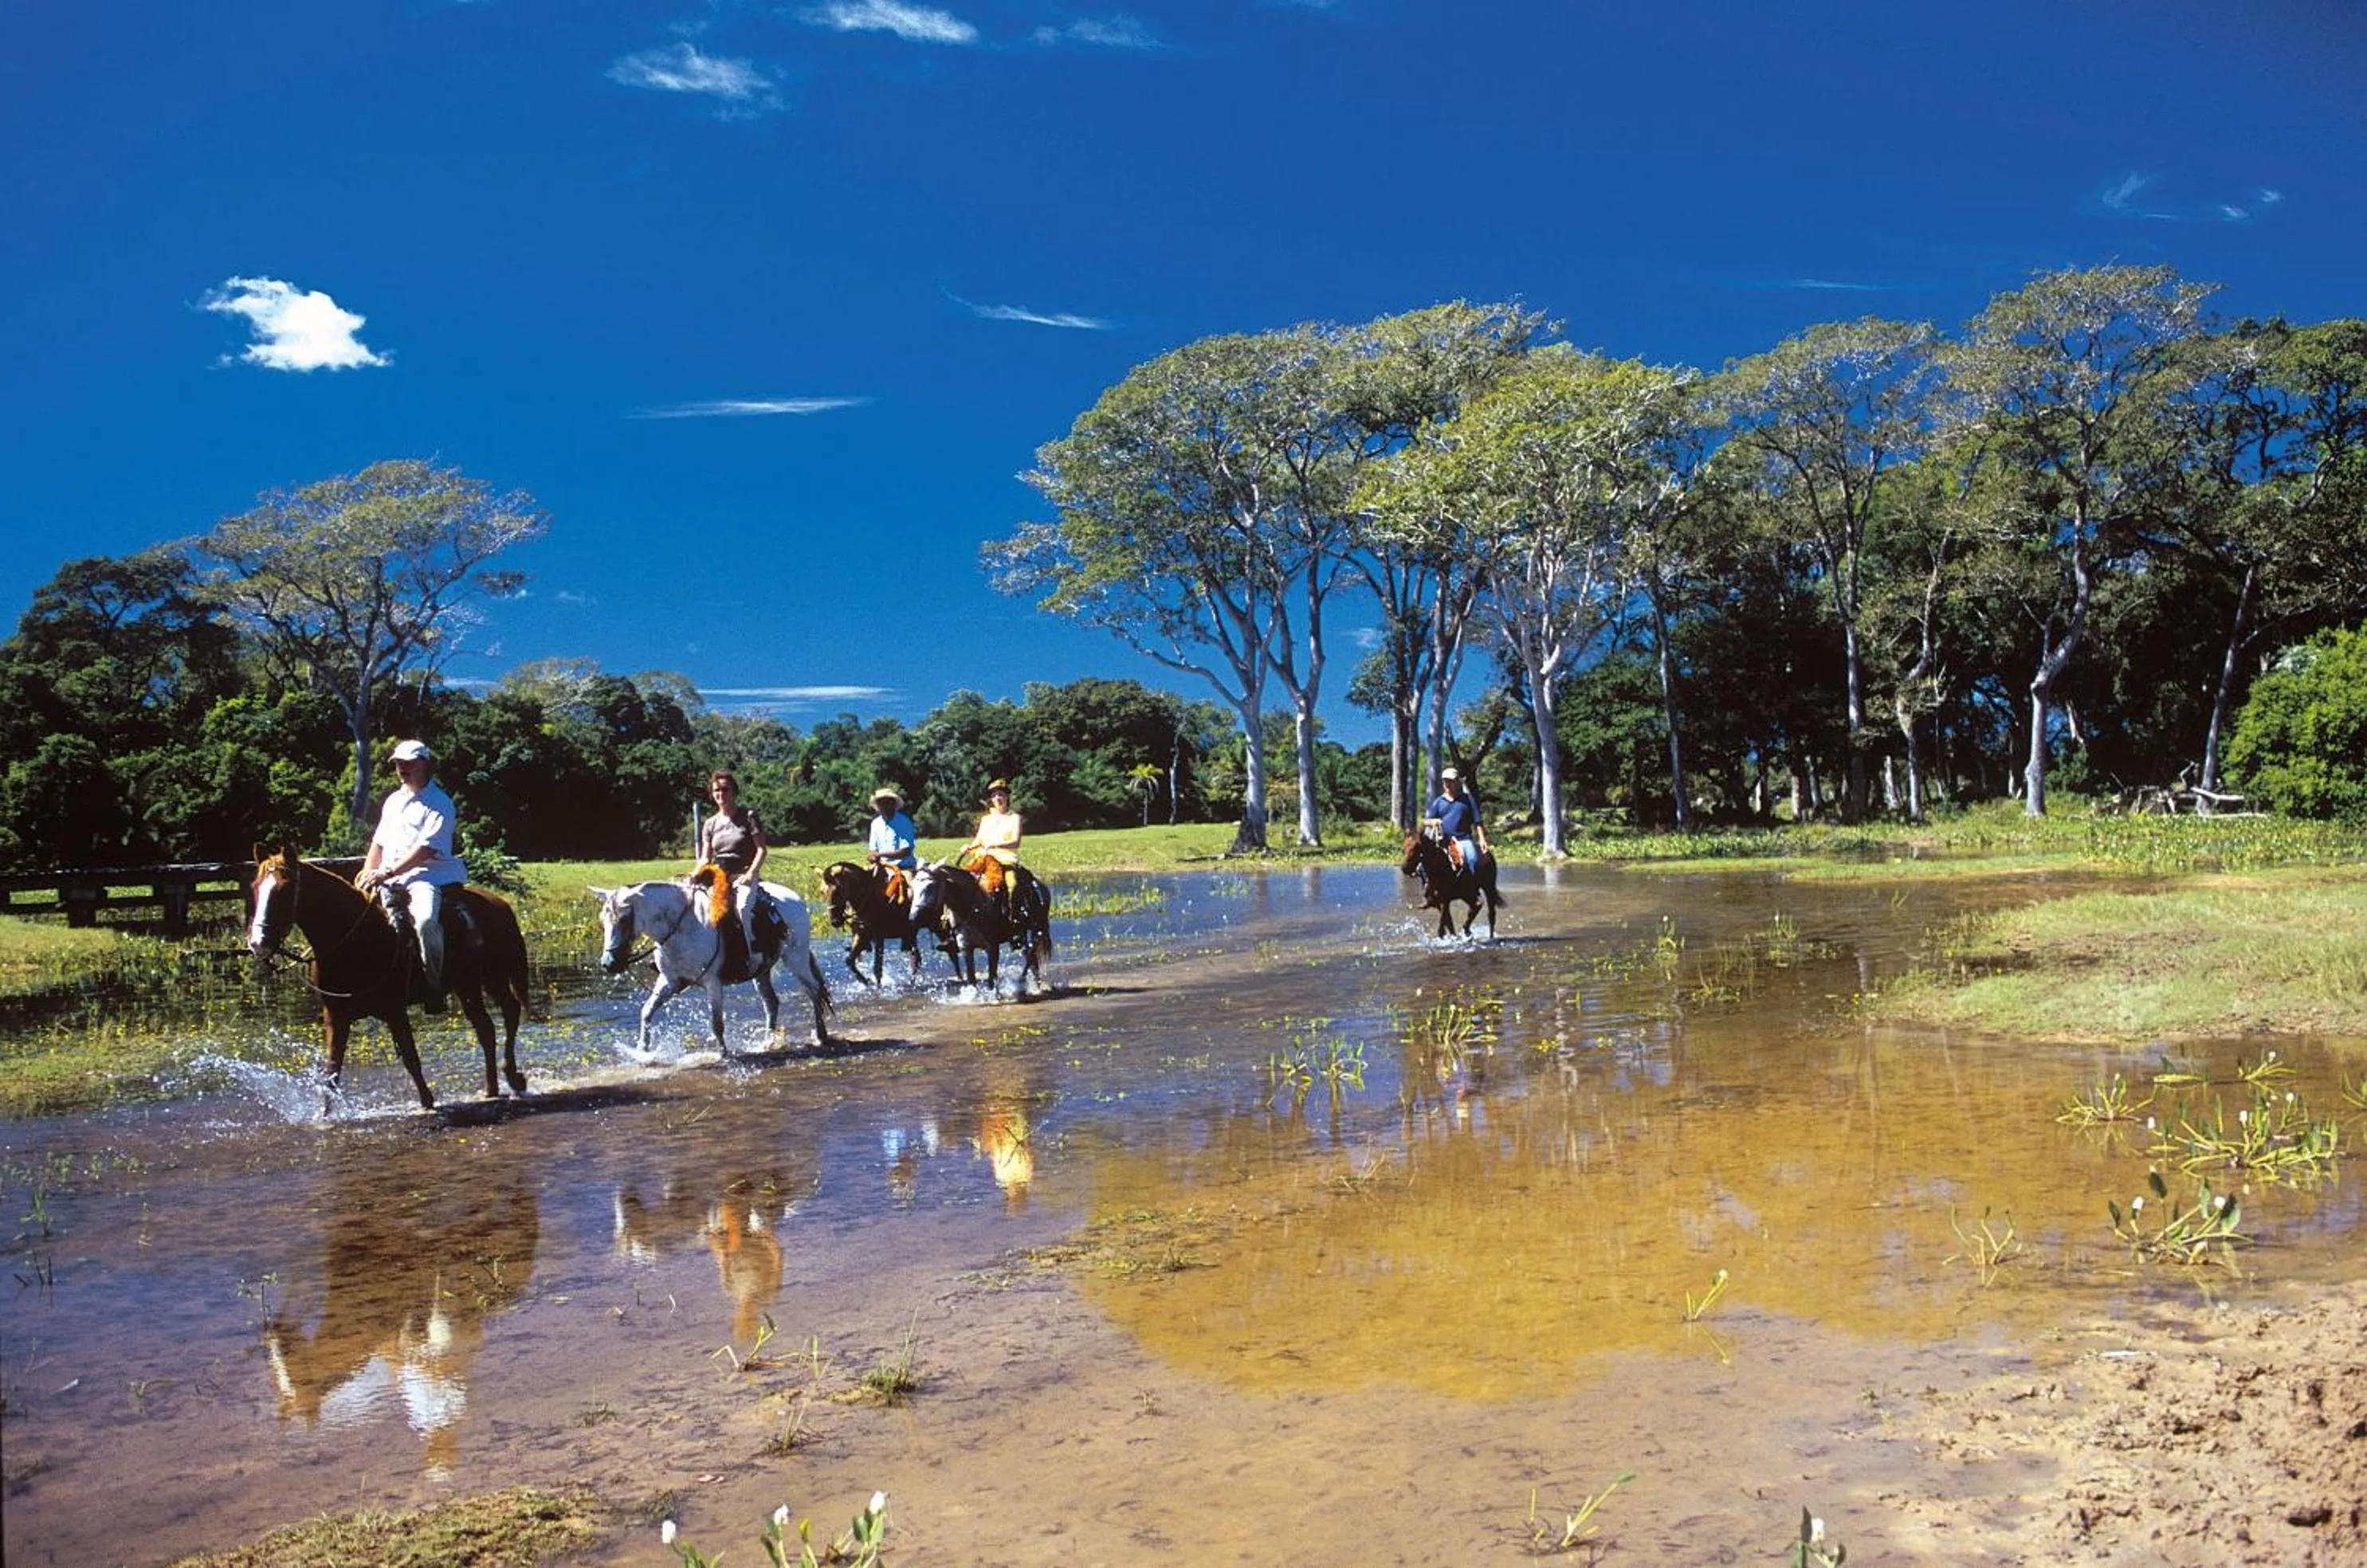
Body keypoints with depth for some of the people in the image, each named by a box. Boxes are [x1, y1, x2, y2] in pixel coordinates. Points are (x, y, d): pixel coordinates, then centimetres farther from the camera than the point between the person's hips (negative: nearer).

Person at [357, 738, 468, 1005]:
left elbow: (426, 848, -13)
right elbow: (379, 842, 25)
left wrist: (387, 873, -19)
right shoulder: (393, 801, 22)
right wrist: (367, 872, 7)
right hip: (388, 879, 8)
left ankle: (435, 985, -21)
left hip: (427, 875, -8)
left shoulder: (439, 803, -3)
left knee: (425, 921, -35)